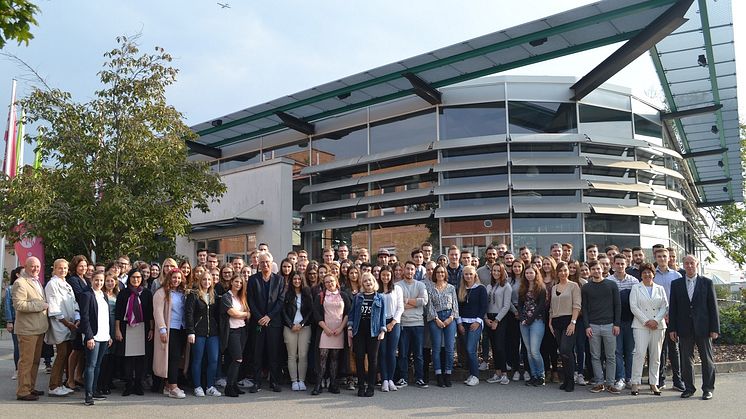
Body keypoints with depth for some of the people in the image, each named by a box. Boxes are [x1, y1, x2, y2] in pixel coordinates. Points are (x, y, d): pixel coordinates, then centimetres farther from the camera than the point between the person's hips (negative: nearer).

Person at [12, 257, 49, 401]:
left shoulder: (37, 282, 19)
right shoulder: (20, 283, -11)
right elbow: (19, 304, -22)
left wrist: (45, 305, 14)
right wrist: (40, 305, -17)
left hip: (39, 328, 9)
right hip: (27, 329, -9)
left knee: (35, 361, 15)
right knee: (26, 361, -3)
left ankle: (31, 387, 25)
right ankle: (23, 391, 4)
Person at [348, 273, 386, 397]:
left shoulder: (379, 298, 7)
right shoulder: (357, 297, 10)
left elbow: (383, 315, 5)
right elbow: (352, 313, 9)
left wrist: (382, 330, -3)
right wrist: (350, 327, 0)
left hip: (373, 331, -1)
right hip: (359, 331, 1)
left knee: (372, 358, 2)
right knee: (359, 358, 1)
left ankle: (371, 387, 9)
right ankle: (361, 386, 8)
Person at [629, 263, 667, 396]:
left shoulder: (660, 289, 13)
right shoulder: (636, 288, 6)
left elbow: (665, 306, 7)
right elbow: (633, 306, -2)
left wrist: (656, 320, -8)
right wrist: (646, 321, -10)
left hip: (658, 325, 3)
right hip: (641, 325, -3)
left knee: (656, 355, 5)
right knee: (640, 353, -12)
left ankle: (654, 383, 12)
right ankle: (636, 383, -8)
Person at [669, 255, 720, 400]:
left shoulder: (707, 282, 2)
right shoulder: (676, 284, 6)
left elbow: (713, 306, 0)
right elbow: (672, 307, 6)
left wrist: (715, 328, -5)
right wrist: (672, 328, 1)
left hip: (703, 328, -1)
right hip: (684, 328, 2)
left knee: (707, 359, 5)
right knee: (686, 360, 7)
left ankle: (708, 389, 16)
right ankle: (689, 388, 17)